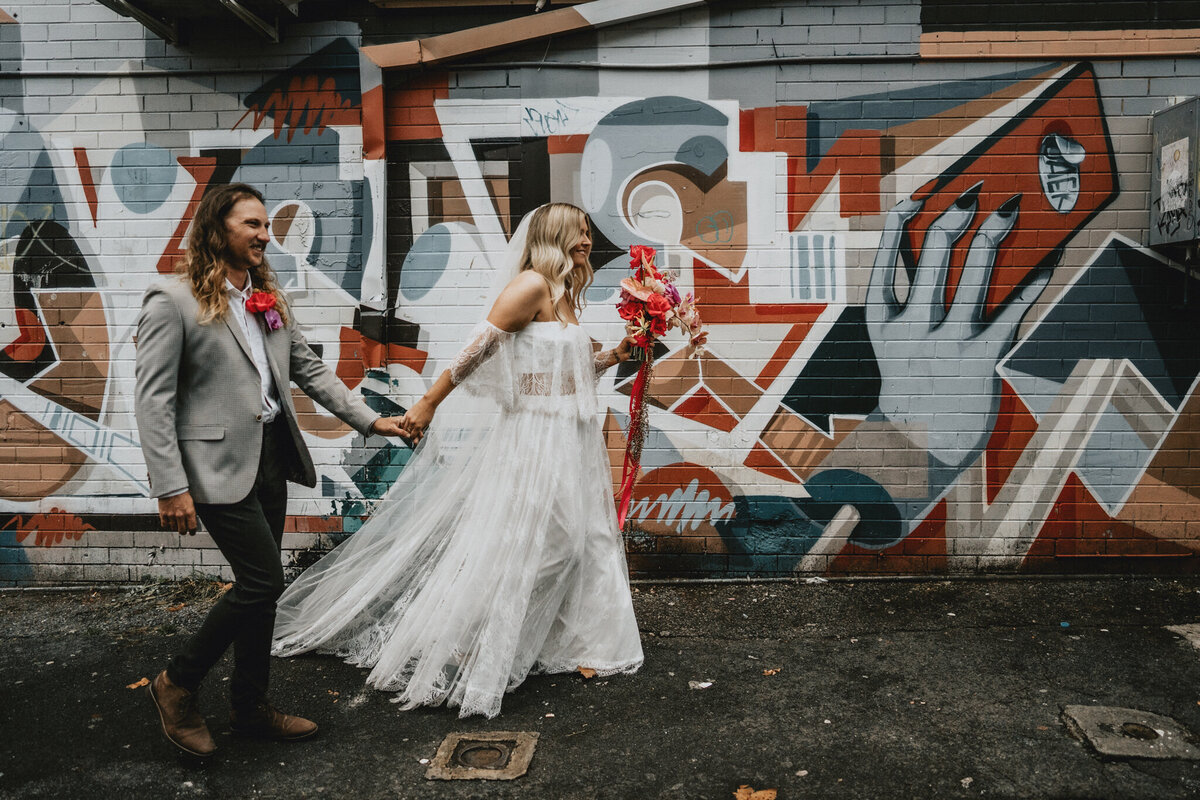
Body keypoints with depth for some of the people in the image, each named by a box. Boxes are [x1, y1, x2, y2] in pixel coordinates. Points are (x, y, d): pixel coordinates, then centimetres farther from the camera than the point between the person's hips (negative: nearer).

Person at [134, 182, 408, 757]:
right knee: (264, 581, -9)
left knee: (258, 587, 13)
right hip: (220, 464, -7)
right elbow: (152, 400, -12)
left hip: (271, 456, 7)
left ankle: (250, 707, 28)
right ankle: (177, 683, 13)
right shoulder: (173, 302, -9)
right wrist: (171, 487, -17)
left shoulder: (269, 299, 12)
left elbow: (309, 370, 16)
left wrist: (369, 419, 9)